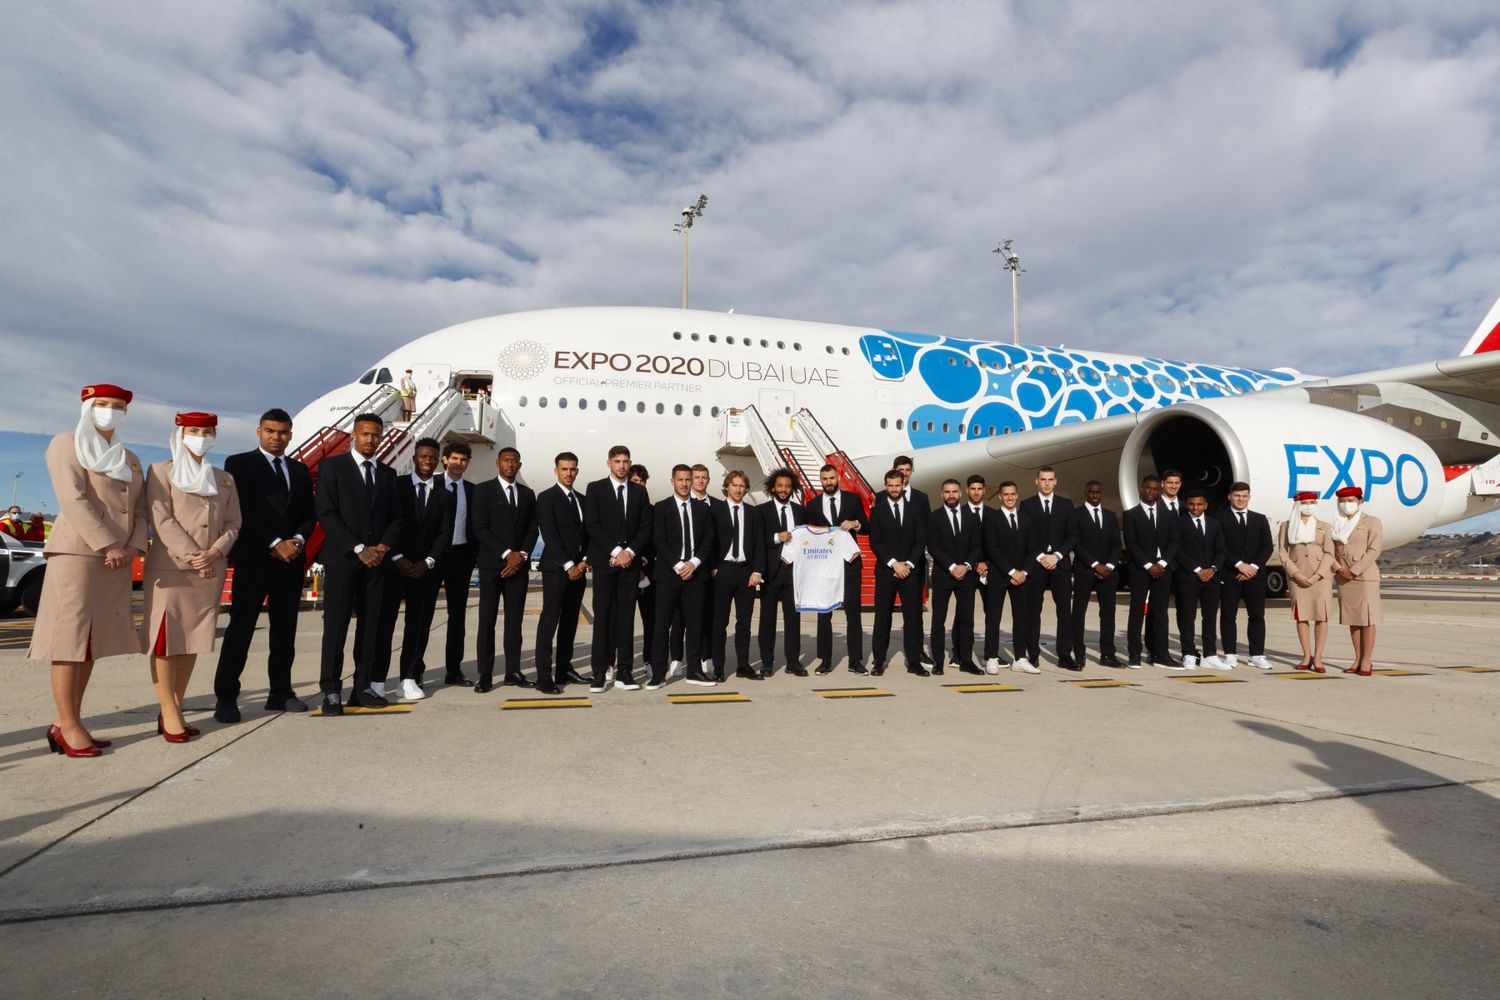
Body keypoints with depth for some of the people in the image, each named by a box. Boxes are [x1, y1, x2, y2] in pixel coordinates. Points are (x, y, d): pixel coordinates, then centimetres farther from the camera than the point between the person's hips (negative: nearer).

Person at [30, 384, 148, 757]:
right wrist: (108, 547, -18)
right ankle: (67, 724, -3)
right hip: (77, 554, -6)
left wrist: (133, 548, -3)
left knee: (93, 640, 6)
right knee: (70, 637, -6)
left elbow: (141, 510, 14)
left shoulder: (130, 459, 20)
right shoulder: (66, 445, 0)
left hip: (118, 560, 6)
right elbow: (74, 501, -12)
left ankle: (67, 722, 10)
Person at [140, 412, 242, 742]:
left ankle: (175, 710, 12)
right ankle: (169, 714, -1)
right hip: (170, 567, -4)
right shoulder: (162, 471, 4)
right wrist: (191, 557, -15)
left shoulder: (224, 479, 17)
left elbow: (233, 523, 9)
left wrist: (214, 552, -9)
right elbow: (162, 520, -7)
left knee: (193, 639, 6)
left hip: (211, 570, 4)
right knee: (165, 638, -5)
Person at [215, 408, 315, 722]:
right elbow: (242, 510, -8)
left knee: (285, 629, 7)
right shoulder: (239, 463, 1)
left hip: (292, 559, 5)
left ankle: (280, 692, 13)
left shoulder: (300, 470, 16)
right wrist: (274, 544, -14)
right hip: (253, 559, -5)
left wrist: (297, 540, -7)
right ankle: (225, 698, 2)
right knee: (241, 627, -4)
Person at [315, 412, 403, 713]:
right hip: (342, 559, -4)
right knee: (336, 626, -3)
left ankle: (363, 687, 10)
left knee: (372, 626, 4)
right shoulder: (332, 466, 1)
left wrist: (382, 547, -6)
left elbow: (396, 516, 12)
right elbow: (326, 514, -7)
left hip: (377, 560, 4)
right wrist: (358, 549, -13)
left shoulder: (387, 473, 14)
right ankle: (331, 691, 2)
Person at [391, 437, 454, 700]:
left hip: (426, 567, 2)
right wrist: (398, 558, -12)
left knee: (419, 623, -1)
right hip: (395, 564, -1)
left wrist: (427, 562, -9)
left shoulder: (444, 495, 9)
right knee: (384, 620, 1)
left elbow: (445, 533, 3)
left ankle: (409, 678, 2)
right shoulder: (396, 485, 3)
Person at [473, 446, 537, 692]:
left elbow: (532, 529, 10)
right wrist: (506, 554, -13)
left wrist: (522, 555, -6)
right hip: (492, 564, -3)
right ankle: (485, 675, 2)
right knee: (487, 621, -2)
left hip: (519, 564, 4)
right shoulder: (483, 490, 0)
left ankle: (513, 671, 11)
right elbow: (480, 529, -8)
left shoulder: (527, 494, 13)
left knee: (515, 620, 6)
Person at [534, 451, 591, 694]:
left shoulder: (582, 500, 16)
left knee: (570, 621, 9)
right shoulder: (546, 497, -4)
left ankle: (564, 670, 16)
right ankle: (543, 677, -7)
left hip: (578, 569, 7)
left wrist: (584, 560, -1)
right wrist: (568, 565, -15)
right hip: (556, 568, -7)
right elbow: (549, 535, -12)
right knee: (549, 621, -8)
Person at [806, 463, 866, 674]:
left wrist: (855, 524, -13)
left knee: (853, 611, 1)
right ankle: (825, 660, 10)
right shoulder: (813, 505, 8)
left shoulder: (852, 499, 6)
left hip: (849, 562, -1)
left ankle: (855, 660, 9)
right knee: (824, 613, 3)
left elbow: (866, 528, 7)